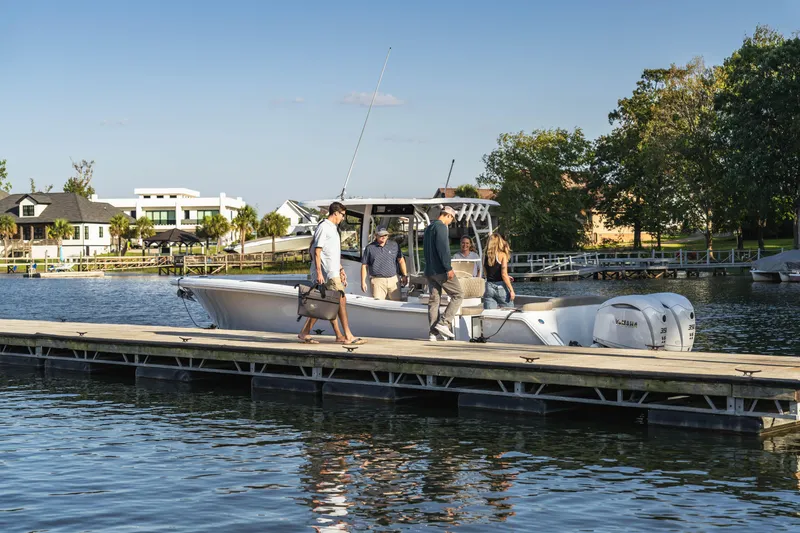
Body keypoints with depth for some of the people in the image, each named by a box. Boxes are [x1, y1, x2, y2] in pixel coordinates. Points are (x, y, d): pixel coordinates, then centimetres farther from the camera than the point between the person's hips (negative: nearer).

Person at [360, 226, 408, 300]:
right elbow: (364, 266, 7)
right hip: (377, 281, -2)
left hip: (393, 280, 2)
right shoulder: (370, 248, 5)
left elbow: (401, 261, 17)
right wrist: (363, 282, 1)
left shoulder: (394, 245, 11)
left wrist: (405, 275, 11)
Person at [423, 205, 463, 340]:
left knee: (434, 300, 7)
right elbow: (443, 249, -19)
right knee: (458, 295, -1)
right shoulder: (441, 227, -10)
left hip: (429, 271, 9)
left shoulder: (428, 228, 20)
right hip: (440, 270, -9)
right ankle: (443, 323, -10)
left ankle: (433, 332, 3)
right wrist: (448, 268, -19)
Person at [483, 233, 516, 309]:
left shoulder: (485, 257, 5)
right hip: (501, 287, -4)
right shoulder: (502, 255, -6)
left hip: (489, 288, 4)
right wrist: (511, 290, -9)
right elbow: (504, 274, -13)